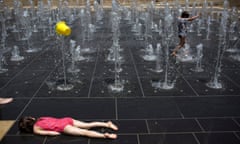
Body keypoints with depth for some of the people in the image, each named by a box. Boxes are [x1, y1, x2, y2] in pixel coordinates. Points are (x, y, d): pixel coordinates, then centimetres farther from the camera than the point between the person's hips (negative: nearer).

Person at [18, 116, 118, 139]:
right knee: (88, 125, 6)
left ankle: (105, 135, -27)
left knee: (84, 132, -15)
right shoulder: (40, 119, 23)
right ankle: (107, 124, 0)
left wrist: (57, 133, 1)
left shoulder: (35, 129, 1)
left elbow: (47, 133, -12)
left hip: (63, 127, -7)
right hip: (66, 120, 7)